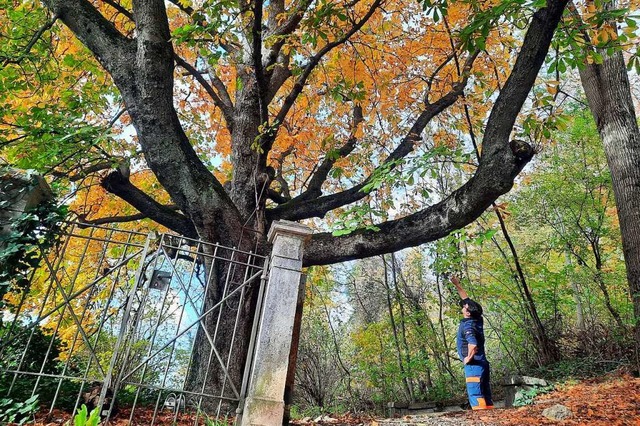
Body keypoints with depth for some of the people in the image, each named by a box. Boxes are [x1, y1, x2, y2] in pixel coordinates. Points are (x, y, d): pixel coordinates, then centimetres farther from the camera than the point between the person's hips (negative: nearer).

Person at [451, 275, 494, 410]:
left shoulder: (467, 326, -18)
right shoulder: (477, 319, 6)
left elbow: (473, 345, -36)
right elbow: (467, 299, 18)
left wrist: (468, 358, -19)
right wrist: (457, 285, 23)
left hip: (473, 365, -9)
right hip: (483, 364, 9)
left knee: (475, 395, -6)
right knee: (485, 395, 11)